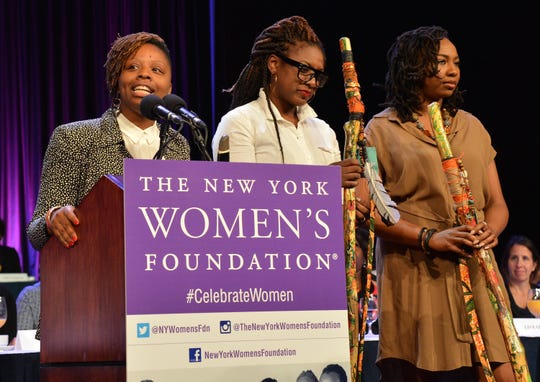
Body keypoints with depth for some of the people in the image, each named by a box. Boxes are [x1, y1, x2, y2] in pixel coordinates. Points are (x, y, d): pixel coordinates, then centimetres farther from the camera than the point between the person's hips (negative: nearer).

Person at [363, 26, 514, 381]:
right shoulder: (383, 130, 4)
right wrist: (429, 238, -17)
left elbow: (498, 203, 15)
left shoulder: (471, 126, 17)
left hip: (474, 270, 4)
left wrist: (491, 229, -9)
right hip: (414, 274, -4)